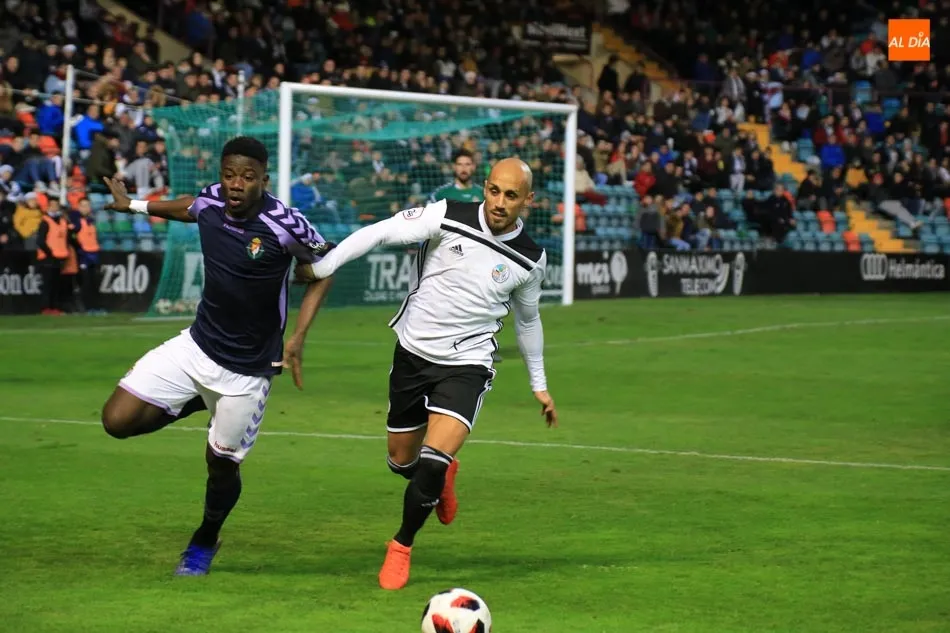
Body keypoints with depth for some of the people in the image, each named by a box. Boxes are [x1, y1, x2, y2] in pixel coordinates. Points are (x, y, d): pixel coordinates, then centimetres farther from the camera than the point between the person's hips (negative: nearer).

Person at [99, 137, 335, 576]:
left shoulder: (284, 224, -22)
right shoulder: (210, 201, -8)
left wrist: (298, 337, -14)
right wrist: (134, 205, 31)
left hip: (248, 369, -4)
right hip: (196, 346, 4)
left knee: (222, 463, 6)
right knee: (118, 420, -7)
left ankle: (204, 544, 37)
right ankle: (199, 403, 20)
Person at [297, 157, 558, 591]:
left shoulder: (530, 259, -5)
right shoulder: (447, 218, -13)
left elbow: (527, 318, 12)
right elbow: (379, 233, -12)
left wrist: (539, 384, 19)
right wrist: (321, 268, -20)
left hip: (466, 364, -1)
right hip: (412, 354, 1)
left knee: (432, 464, -19)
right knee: (402, 462, 13)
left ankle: (402, 546, 5)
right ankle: (444, 474, 49)